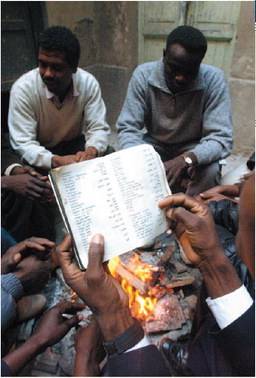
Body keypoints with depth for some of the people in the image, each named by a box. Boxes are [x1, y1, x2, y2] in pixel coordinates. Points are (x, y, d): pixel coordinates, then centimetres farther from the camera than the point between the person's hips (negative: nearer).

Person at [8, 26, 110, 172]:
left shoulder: (89, 83, -17)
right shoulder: (23, 88, -23)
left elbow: (98, 128, -15)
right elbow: (23, 143, -24)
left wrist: (91, 151, -38)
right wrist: (56, 161, -42)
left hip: (75, 144, 3)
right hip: (40, 152, -2)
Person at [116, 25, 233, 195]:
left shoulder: (214, 79, -21)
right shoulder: (143, 75, -18)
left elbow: (221, 138, -25)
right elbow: (127, 128, -18)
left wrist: (186, 160, -43)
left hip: (193, 149, -1)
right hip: (154, 146, 2)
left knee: (210, 171, -31)